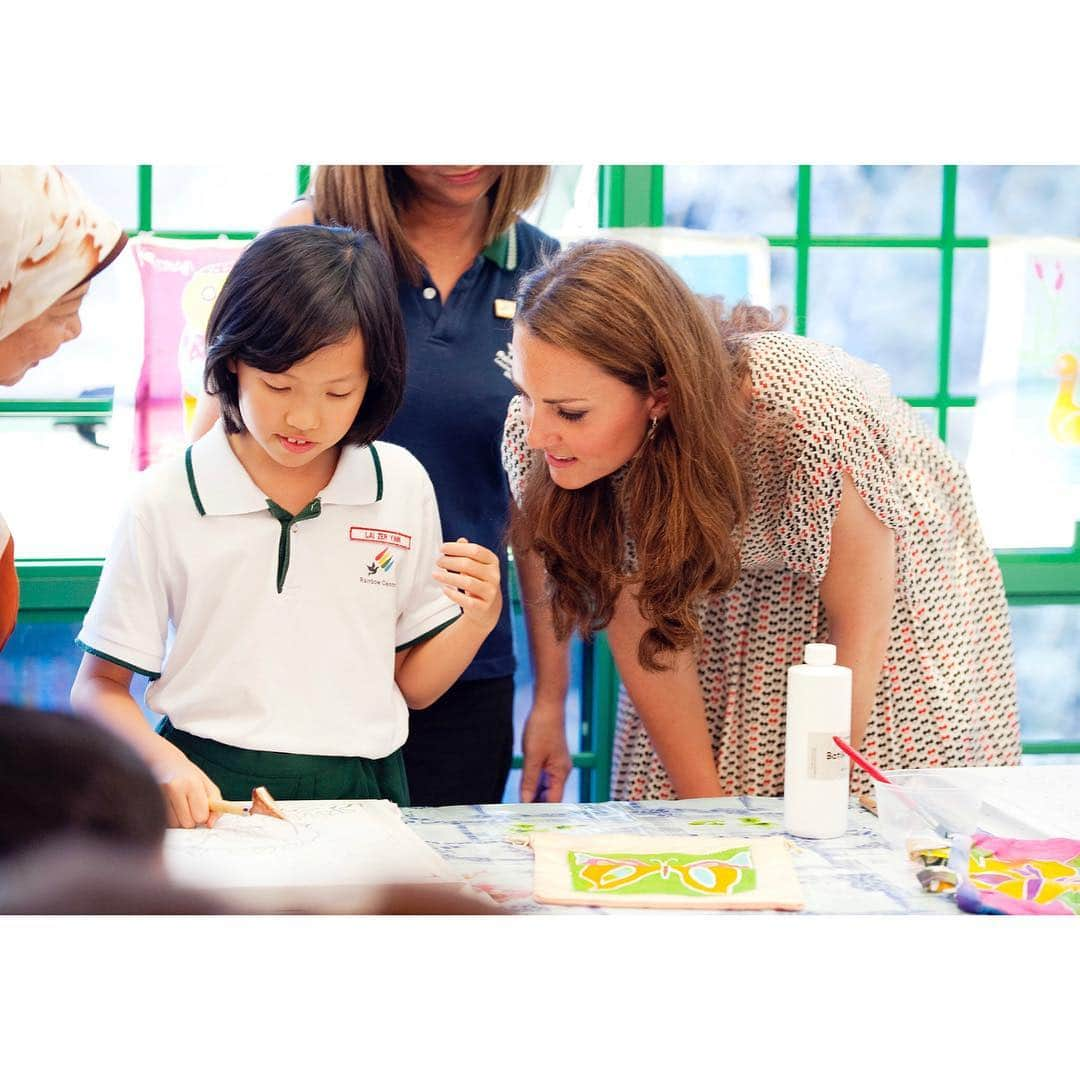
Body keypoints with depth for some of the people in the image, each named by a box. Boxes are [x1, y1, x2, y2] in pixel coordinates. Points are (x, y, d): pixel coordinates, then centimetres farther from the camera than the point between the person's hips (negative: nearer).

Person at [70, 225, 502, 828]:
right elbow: (100, 687, 3)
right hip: (210, 794, -2)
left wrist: (477, 621, -3)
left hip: (360, 791, 2)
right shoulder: (166, 501, 0)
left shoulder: (402, 487, 7)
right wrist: (165, 765, -15)